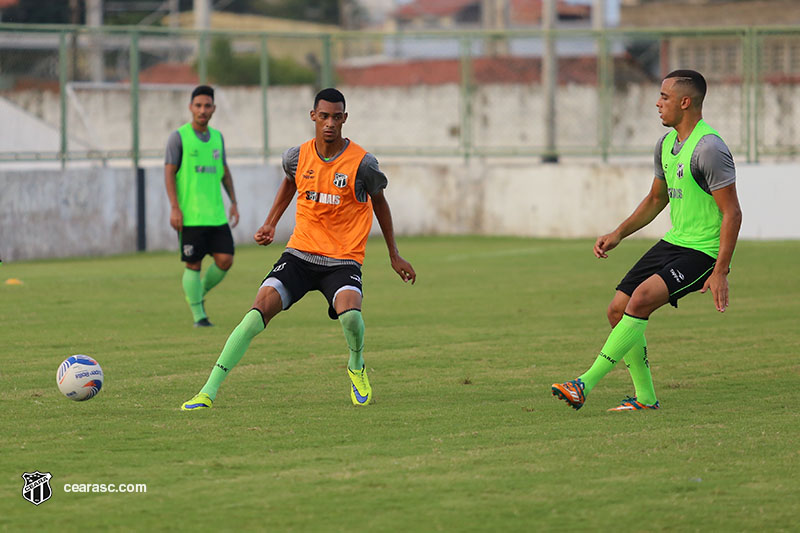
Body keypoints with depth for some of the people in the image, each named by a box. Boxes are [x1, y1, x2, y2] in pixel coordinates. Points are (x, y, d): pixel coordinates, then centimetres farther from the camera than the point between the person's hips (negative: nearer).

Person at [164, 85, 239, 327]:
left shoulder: (217, 136, 13)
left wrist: (233, 202, 15)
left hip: (216, 214, 5)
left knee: (225, 259, -4)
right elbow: (169, 172, -6)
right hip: (190, 215, -5)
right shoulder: (178, 137, -3)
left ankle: (200, 293, 20)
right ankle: (198, 316, 6)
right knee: (193, 265, -3)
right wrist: (174, 207, -14)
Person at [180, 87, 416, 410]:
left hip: (343, 260, -2)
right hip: (300, 254, 2)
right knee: (260, 310, -17)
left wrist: (394, 256, 15)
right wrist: (270, 224, 16)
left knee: (349, 314, -31)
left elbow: (378, 200, 10)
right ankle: (209, 391, -15)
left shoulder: (362, 163, -9)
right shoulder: (297, 156, 0)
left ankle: (357, 367, 5)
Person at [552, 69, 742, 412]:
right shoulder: (666, 144, 10)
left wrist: (720, 272, -23)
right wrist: (618, 235, 14)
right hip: (672, 242, 9)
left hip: (701, 252, -9)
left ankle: (586, 384, -26)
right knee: (618, 310, 2)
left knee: (641, 299, -26)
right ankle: (645, 397, 13)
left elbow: (732, 213, -19)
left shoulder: (709, 149, -18)